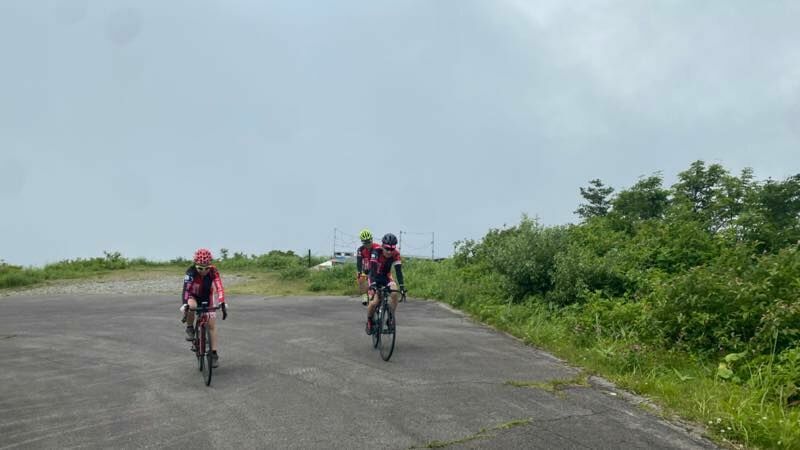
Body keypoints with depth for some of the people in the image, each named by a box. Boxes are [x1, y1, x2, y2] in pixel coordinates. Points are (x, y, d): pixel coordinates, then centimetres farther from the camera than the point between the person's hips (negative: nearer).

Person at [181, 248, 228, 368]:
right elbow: (186, 289, -40)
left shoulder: (213, 271, -27)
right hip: (193, 296, -1)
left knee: (211, 324, -8)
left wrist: (223, 305, -46)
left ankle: (214, 354, -1)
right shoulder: (191, 272, -31)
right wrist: (185, 305, -54)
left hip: (207, 298, 1)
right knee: (191, 306, -37)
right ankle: (190, 329, -10)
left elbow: (219, 289, -34)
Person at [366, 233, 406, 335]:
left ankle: (391, 317, -8)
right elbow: (372, 270, -37)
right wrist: (372, 284, -50)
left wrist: (402, 286, -35)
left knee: (395, 293, -26)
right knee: (374, 302, -21)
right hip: (375, 277, -2)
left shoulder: (396, 254, -21)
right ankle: (369, 321, 6)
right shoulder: (376, 252, -29)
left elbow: (398, 271, -24)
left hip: (386, 277, 3)